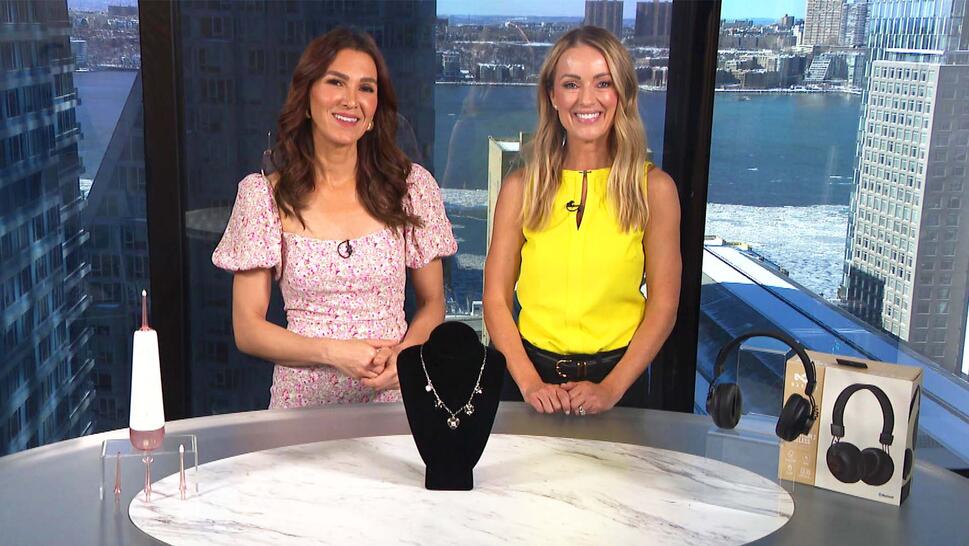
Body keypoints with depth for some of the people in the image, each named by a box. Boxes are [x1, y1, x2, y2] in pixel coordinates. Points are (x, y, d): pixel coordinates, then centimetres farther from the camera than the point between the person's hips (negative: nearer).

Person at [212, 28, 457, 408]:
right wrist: (333, 352, -13)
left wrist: (404, 355, -10)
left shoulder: (413, 186, 2)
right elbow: (247, 330, 1)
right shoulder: (263, 195, -1)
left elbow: (432, 304, 10)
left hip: (391, 397, 1)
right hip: (302, 401, -1)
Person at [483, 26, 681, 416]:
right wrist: (529, 382, -13)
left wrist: (611, 388, -12)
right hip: (534, 371, 1)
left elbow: (663, 305, -4)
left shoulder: (653, 188, -4)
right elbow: (496, 299, -2)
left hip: (619, 376, 0)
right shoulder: (521, 187, -2)